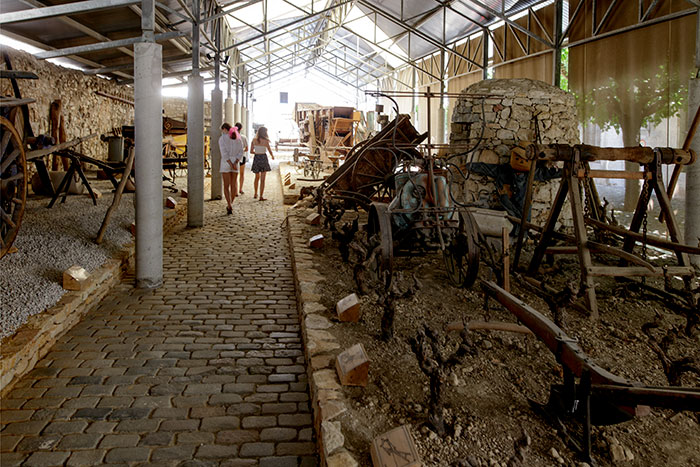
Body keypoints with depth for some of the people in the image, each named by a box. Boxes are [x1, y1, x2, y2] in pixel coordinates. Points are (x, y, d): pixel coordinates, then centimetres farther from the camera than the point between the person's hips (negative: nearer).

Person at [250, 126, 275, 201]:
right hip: (263, 158, -4)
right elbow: (270, 151, -2)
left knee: (257, 177, 23)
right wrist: (272, 156, 20)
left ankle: (255, 194, 32)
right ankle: (261, 196, -1)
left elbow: (251, 151, 5)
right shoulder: (265, 141, -11)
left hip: (256, 158, 4)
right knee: (262, 179, 0)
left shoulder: (254, 140, 0)